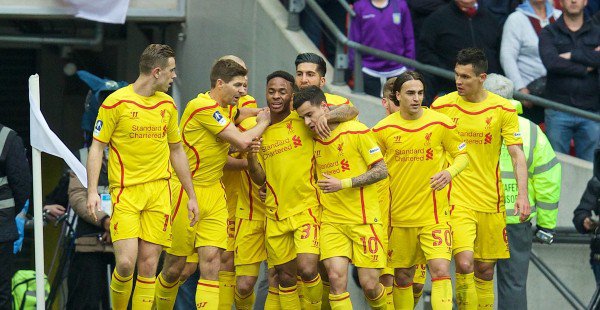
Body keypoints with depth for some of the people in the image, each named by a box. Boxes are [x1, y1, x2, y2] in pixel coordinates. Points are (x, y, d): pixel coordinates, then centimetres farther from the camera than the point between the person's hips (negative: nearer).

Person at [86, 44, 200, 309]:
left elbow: (176, 151, 20)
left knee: (148, 265, -1)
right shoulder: (116, 103, -5)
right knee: (126, 263, -14)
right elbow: (96, 148, -2)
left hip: (159, 191, 4)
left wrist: (191, 196, 19)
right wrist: (92, 191, -13)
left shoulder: (167, 105, 11)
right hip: (125, 192, -4)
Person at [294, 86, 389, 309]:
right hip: (331, 221, 4)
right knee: (336, 276, -15)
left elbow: (381, 170, -8)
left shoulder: (357, 132, -7)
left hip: (364, 219, -4)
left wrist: (344, 184, -16)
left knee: (369, 284, -3)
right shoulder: (313, 140, 9)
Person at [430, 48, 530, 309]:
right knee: (464, 264, -19)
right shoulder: (442, 106, -1)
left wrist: (522, 195, -12)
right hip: (456, 200, -2)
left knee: (485, 271, 8)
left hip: (491, 201, 2)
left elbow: (517, 154, -1)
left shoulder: (503, 109, 0)